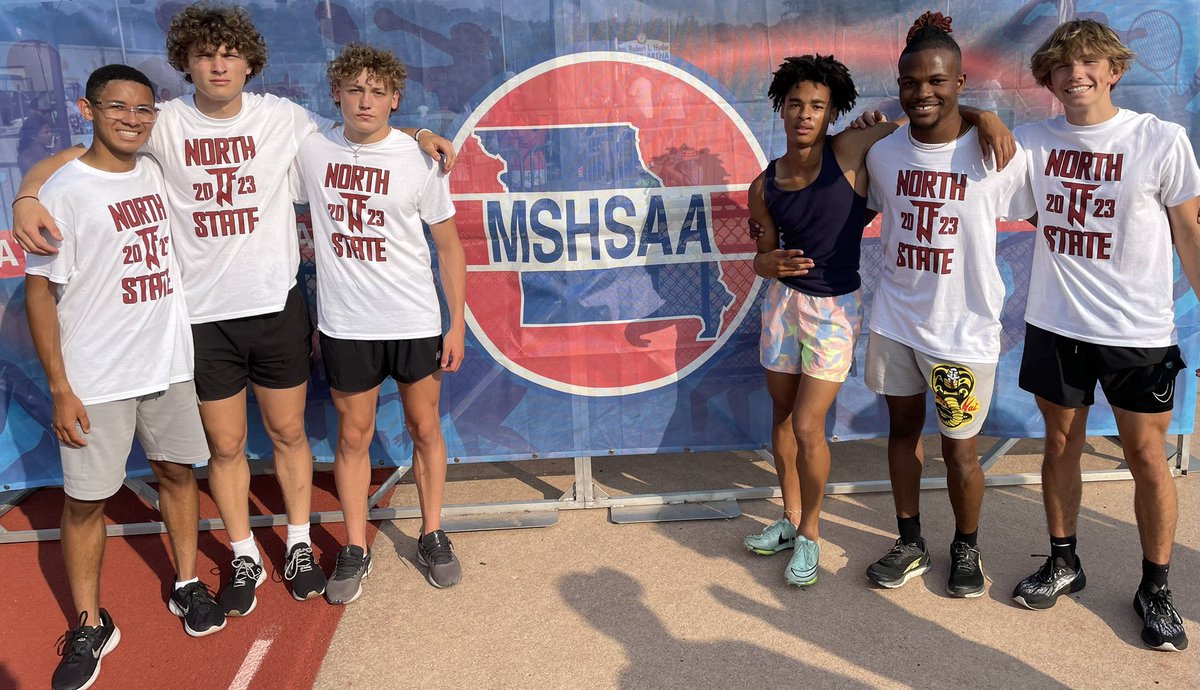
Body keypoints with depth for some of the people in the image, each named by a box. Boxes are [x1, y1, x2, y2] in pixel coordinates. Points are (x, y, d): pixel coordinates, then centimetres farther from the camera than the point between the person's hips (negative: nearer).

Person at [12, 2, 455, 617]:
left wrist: (416, 134, -3)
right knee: (225, 446, 11)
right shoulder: (163, 124, -3)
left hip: (277, 307, 1)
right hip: (204, 316, 0)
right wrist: (28, 198, -21)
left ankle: (299, 545, 32)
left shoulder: (282, 118, -1)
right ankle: (245, 559, 30)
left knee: (288, 434, 13)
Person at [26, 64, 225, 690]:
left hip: (168, 362, 5)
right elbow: (40, 291, -10)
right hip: (96, 379, -5)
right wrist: (59, 388, -13)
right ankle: (91, 626, 18)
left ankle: (187, 586, 31)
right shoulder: (64, 192, -11)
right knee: (85, 498, 4)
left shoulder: (157, 173, 4)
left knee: (177, 470, 14)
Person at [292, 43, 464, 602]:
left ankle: (431, 535, 28)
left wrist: (458, 324, -2)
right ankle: (355, 549, 25)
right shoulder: (309, 150, -2)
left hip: (415, 323, -1)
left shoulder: (421, 160, -5)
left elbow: (448, 245, 0)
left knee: (424, 429, 10)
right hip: (344, 325, 1)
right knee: (353, 436, 10)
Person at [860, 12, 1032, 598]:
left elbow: (1039, 216, 0)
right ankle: (910, 545, 35)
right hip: (894, 320, 4)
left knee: (958, 448, 8)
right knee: (902, 430, 15)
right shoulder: (883, 154, -1)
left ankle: (966, 549, 34)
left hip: (965, 328, -3)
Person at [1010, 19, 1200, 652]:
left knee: (1146, 458, 7)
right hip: (1055, 325, 3)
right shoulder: (1035, 142, 0)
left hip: (1139, 333, -2)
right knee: (1061, 445, 13)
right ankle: (1063, 563, 32)